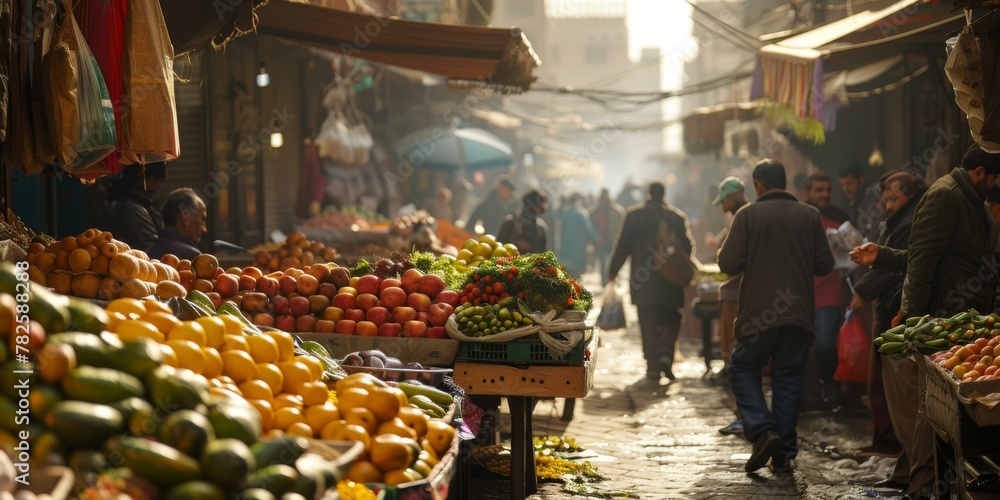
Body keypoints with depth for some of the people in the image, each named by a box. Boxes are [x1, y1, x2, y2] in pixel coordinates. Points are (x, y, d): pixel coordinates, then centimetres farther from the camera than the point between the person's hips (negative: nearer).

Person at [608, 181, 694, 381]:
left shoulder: (634, 215, 0)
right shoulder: (677, 216, 2)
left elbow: (622, 245, 0)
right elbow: (688, 246, 3)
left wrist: (613, 270, 9)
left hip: (642, 279, 0)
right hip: (670, 280, 0)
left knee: (648, 323, 4)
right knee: (671, 320, 13)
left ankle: (652, 366, 1)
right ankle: (666, 353, -9)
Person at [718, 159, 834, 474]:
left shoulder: (748, 215, -5)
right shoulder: (809, 215, 4)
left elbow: (728, 264, -9)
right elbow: (825, 265, 6)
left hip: (758, 313, -3)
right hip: (799, 314, 3)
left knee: (742, 369, 12)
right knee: (788, 378, 10)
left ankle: (763, 430, -9)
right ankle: (784, 453, 9)